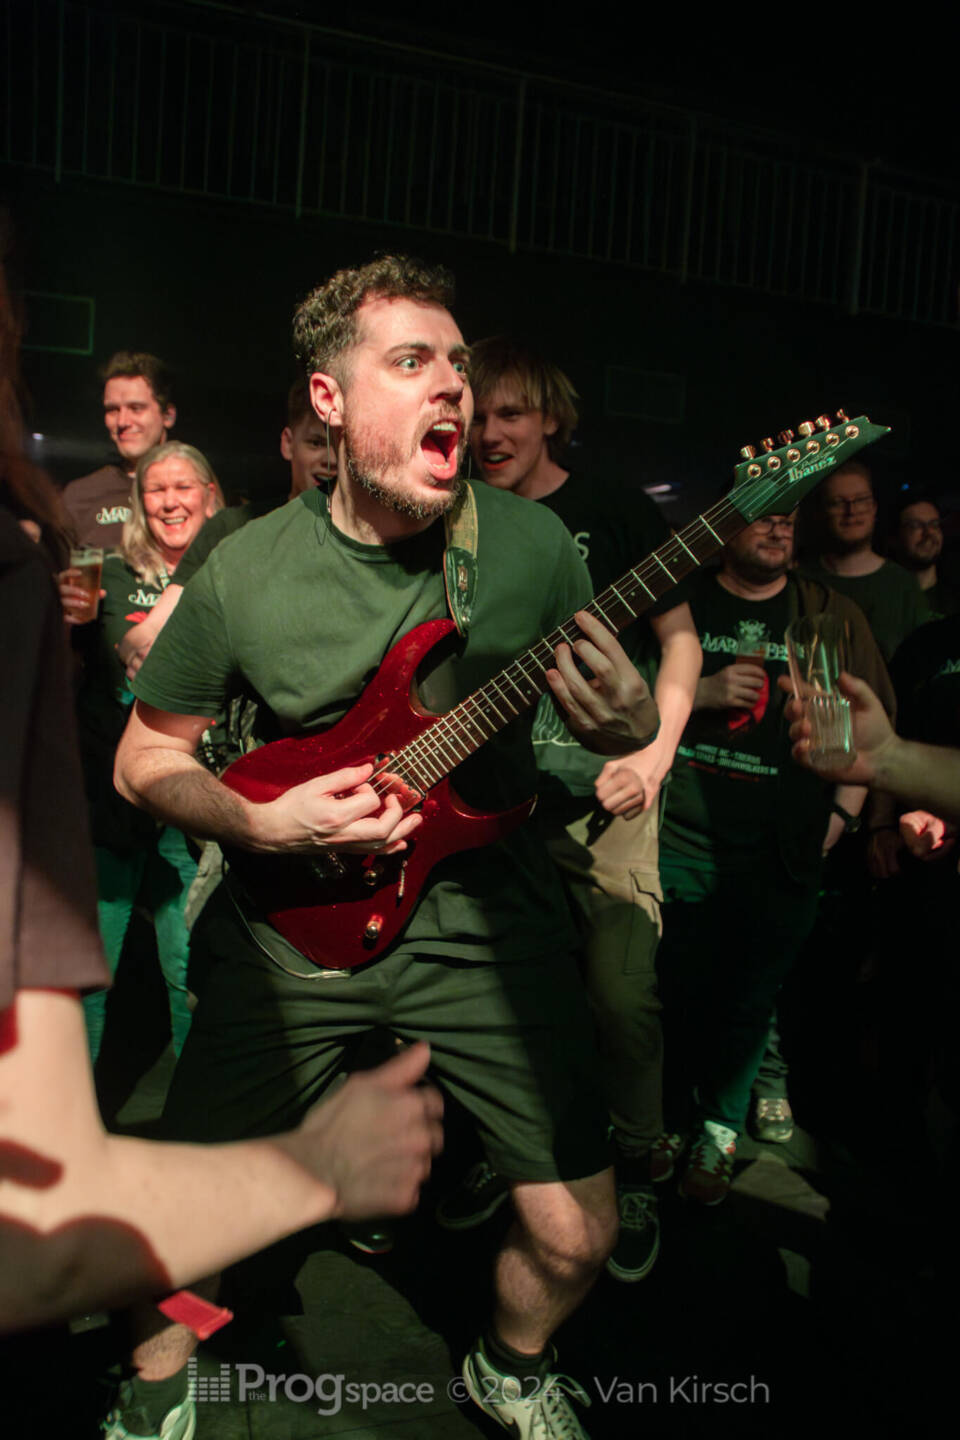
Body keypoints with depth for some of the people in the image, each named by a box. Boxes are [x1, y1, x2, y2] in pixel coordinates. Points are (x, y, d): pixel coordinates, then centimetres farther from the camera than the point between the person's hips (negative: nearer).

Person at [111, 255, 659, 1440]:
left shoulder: (532, 542, -6)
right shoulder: (245, 572, -7)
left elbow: (617, 710, 5)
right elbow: (145, 755, 4)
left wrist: (625, 724, -20)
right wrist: (263, 824, -15)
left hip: (480, 910, 1)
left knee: (575, 1234, 0)